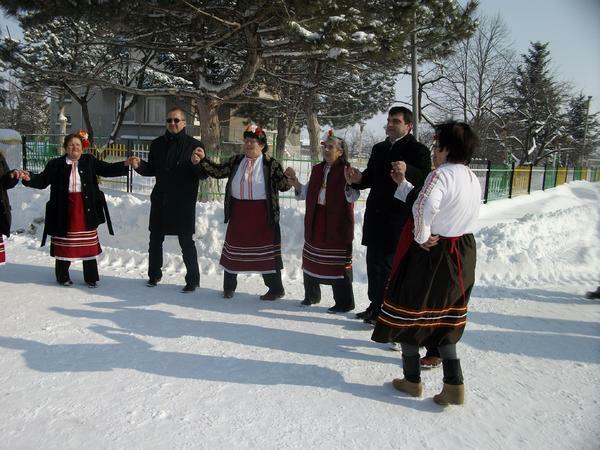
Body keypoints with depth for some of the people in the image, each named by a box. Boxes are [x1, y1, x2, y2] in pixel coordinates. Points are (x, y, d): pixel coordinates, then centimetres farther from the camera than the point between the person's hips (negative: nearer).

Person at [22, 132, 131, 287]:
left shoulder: (89, 161, 5)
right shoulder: (56, 164, 2)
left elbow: (107, 169, 4)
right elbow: (43, 180, 2)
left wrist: (126, 164, -8)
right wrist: (30, 178, -17)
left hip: (86, 210, 1)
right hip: (65, 211, -1)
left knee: (89, 245, 6)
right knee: (64, 244, 7)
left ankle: (90, 278, 18)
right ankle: (62, 276, 24)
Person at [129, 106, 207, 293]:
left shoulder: (194, 145, -5)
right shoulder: (157, 144, 9)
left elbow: (204, 174, -9)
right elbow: (152, 169, 15)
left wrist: (198, 163, -29)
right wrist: (140, 165, -5)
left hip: (184, 202, -5)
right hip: (160, 200, 5)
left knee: (186, 242, 0)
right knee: (155, 239, 13)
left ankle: (193, 279, 11)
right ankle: (154, 274, 30)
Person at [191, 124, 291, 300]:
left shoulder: (270, 164, -5)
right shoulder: (236, 161, 6)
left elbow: (283, 186, -7)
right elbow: (218, 171, 3)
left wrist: (289, 178, -28)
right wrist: (202, 160, -10)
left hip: (262, 215, -4)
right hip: (238, 213, 4)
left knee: (266, 250, 2)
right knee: (233, 249, 13)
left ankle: (276, 289, 15)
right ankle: (229, 286, 30)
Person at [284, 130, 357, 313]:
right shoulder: (317, 170, 11)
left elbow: (352, 197, -19)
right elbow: (306, 193, 15)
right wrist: (294, 180, 1)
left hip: (337, 224, -7)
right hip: (315, 222, 7)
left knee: (339, 263, -1)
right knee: (310, 260, 15)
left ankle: (344, 303, 11)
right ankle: (311, 295, 34)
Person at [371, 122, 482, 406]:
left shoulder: (441, 174, -17)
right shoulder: (474, 180, 10)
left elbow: (424, 206, -38)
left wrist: (421, 236, -21)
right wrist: (403, 182, 18)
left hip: (430, 253, -8)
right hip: (462, 253, 8)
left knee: (408, 313, 9)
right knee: (444, 318, 17)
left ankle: (412, 380, 20)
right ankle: (454, 385, 13)